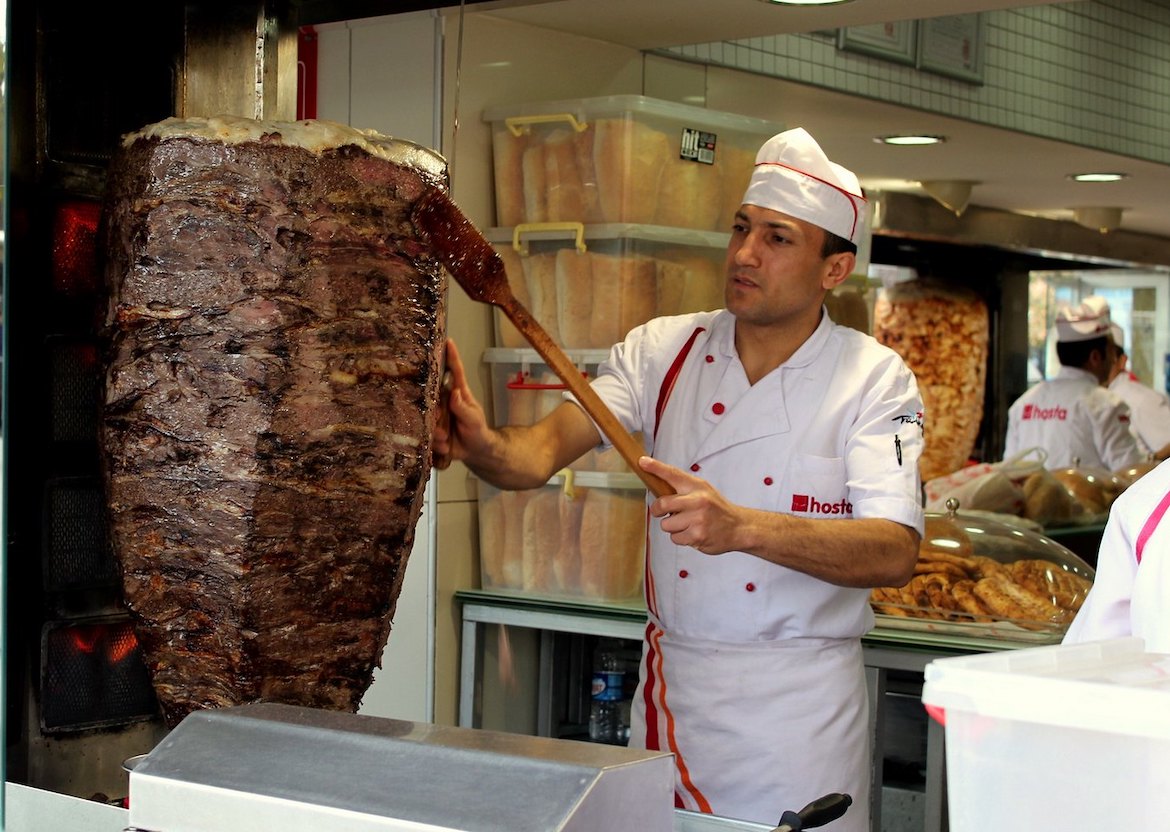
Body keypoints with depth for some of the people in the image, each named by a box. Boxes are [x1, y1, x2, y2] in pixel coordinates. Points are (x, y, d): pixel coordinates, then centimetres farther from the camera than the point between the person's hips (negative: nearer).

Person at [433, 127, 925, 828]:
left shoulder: (874, 379, -9)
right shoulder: (664, 350, 0)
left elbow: (895, 553, -21)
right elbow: (549, 447, -11)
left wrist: (741, 527, -36)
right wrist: (483, 445, -35)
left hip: (800, 700, -3)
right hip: (672, 680, 3)